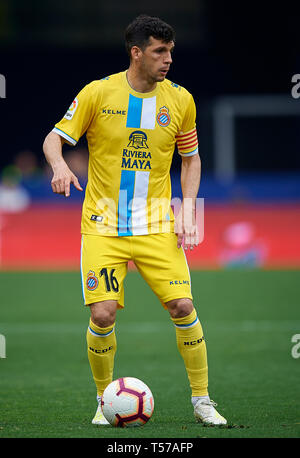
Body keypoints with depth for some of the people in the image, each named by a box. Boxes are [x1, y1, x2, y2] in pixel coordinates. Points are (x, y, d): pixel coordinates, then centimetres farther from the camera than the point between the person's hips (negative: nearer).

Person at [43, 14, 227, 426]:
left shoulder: (180, 100, 2)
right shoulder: (98, 93, -6)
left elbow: (191, 158, 14)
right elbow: (55, 138, -2)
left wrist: (187, 211, 1)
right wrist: (60, 167, -24)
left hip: (156, 224, 2)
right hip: (102, 226, -2)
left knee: (183, 306, -11)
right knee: (102, 315, -12)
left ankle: (202, 400, 6)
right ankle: (105, 400, 10)